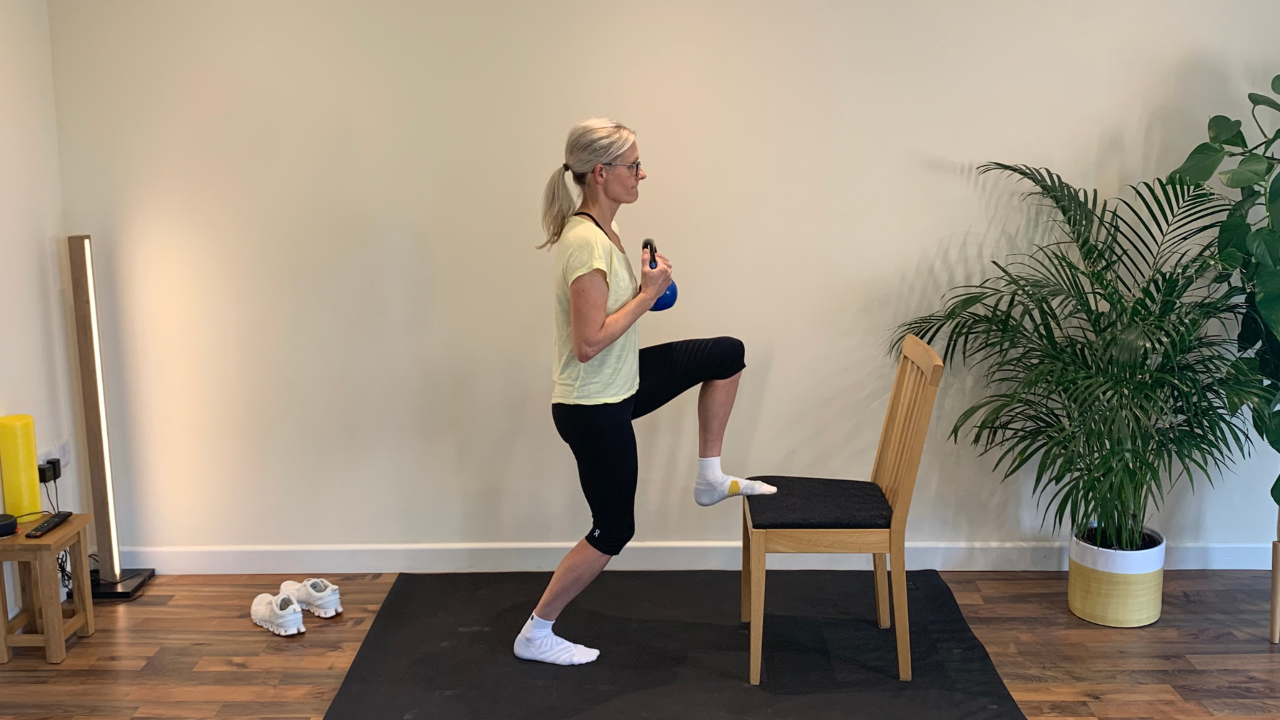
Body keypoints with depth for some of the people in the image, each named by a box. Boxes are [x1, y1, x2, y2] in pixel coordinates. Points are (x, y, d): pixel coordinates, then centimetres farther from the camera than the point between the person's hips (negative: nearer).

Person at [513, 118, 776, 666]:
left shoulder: (595, 230, 4)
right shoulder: (587, 244, -27)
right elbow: (589, 342, -29)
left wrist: (646, 286, 1)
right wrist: (647, 294, -21)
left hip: (619, 382, 9)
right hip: (592, 408, -9)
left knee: (728, 355, 14)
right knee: (612, 531, 6)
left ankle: (710, 477, 23)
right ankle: (536, 635, 22)